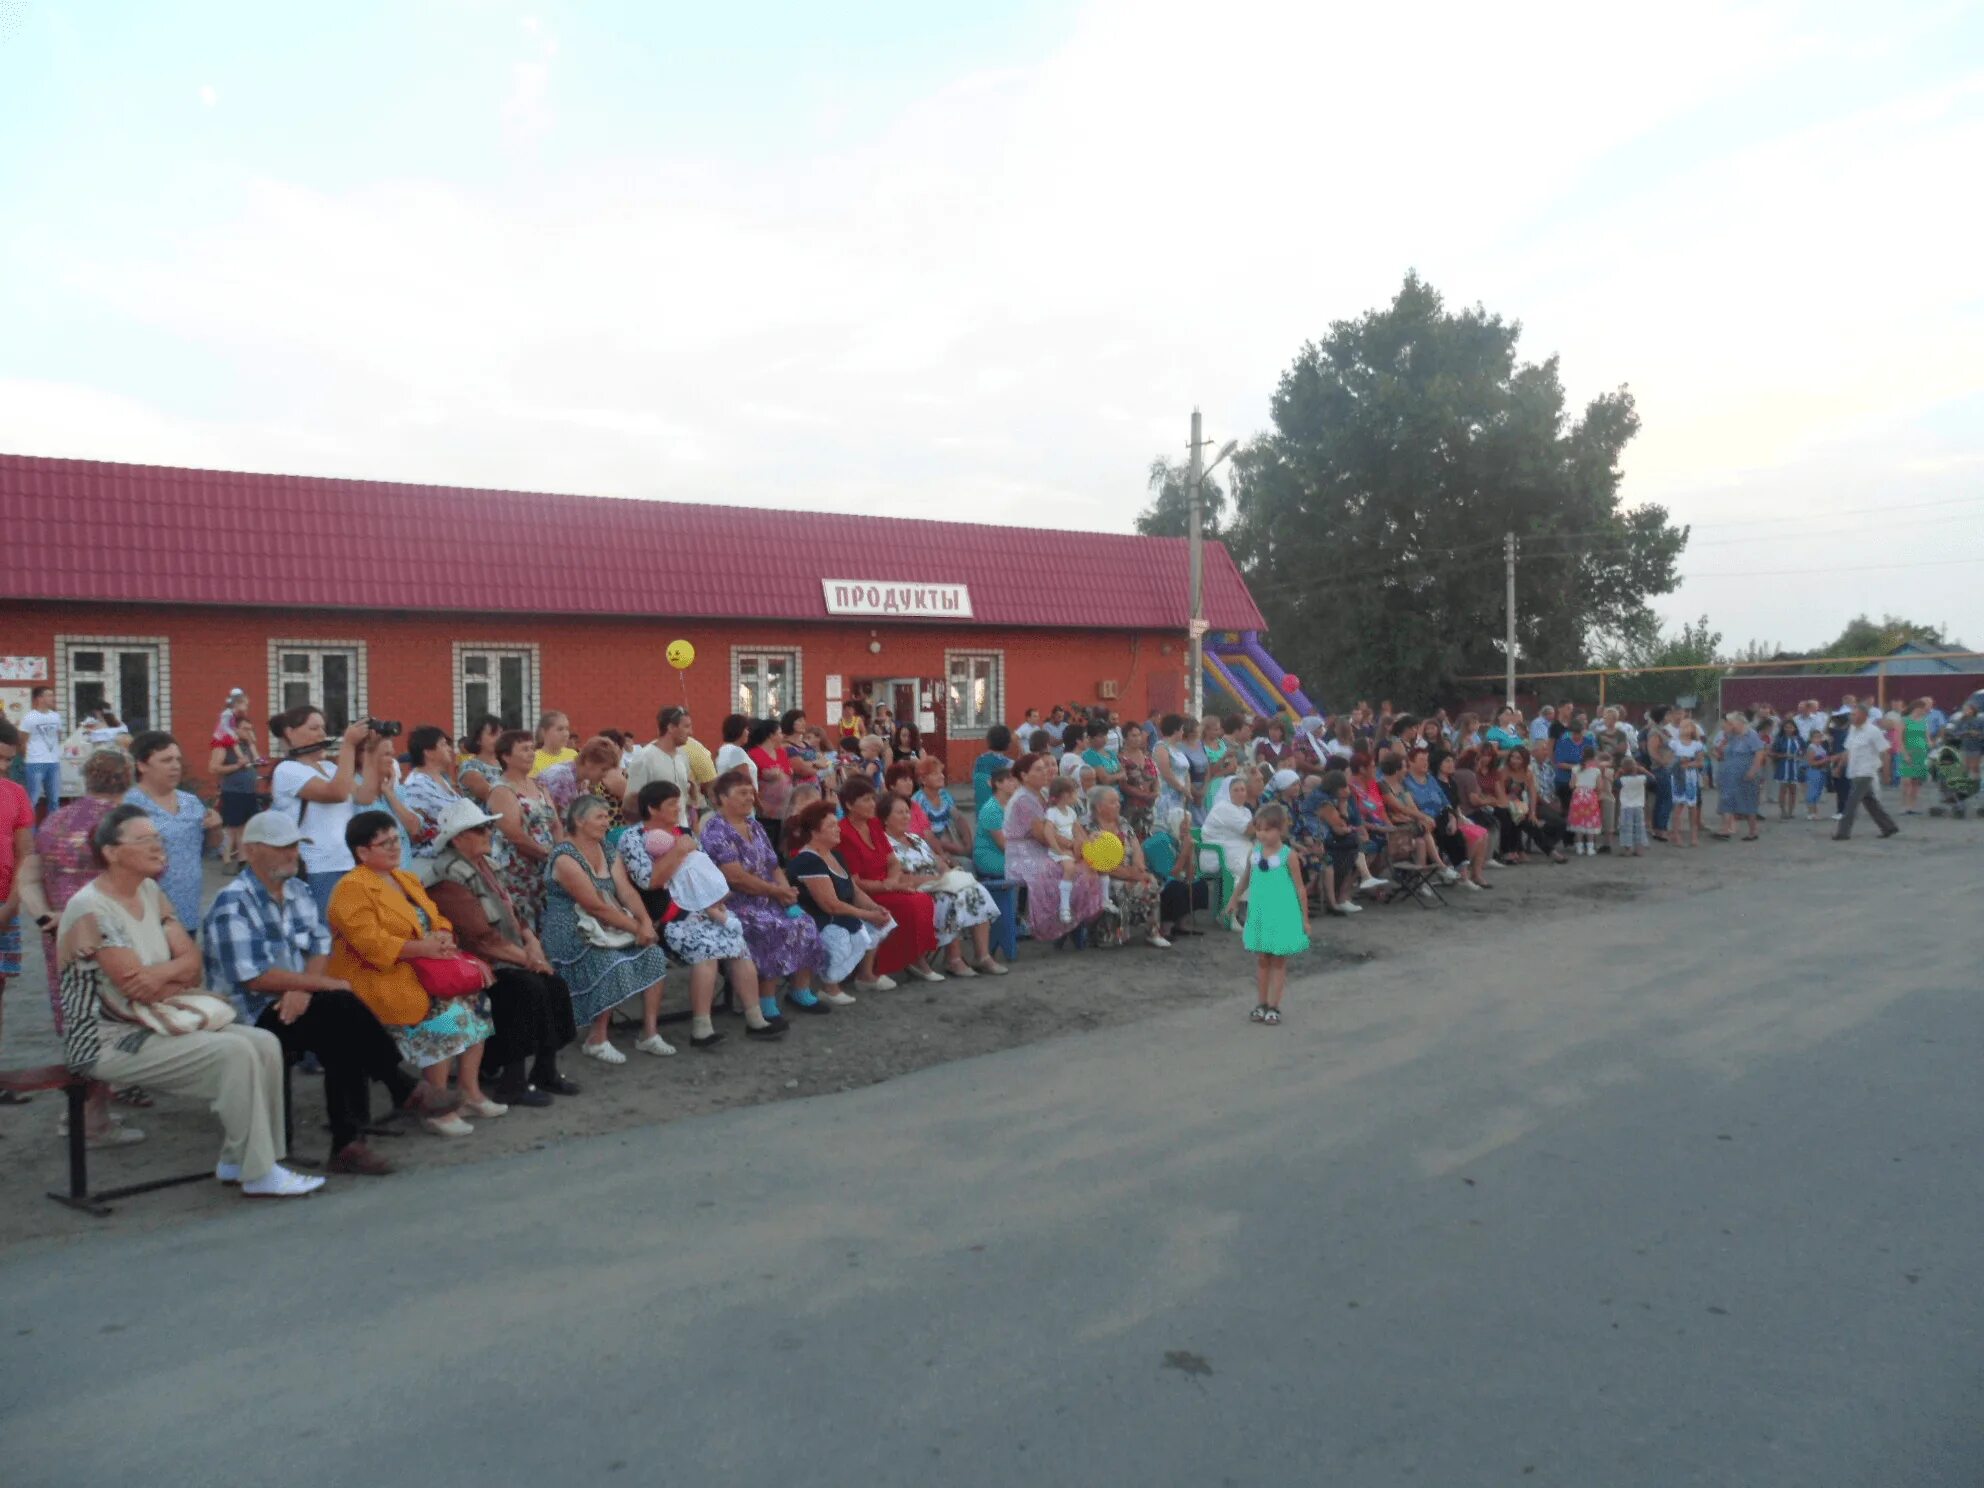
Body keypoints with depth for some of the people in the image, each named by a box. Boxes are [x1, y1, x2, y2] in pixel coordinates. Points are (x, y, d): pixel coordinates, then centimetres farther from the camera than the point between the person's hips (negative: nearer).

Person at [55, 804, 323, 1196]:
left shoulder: (151, 893, 9)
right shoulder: (91, 910, -16)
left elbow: (192, 960, 4)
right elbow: (135, 988, -20)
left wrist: (159, 973, -18)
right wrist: (184, 990, -3)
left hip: (155, 1024, 8)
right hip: (108, 1042, -8)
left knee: (264, 1043, -10)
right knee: (234, 1053, -24)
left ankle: (236, 1161, -3)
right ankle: (258, 1174, -15)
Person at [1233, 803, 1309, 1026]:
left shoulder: (1288, 856, -12)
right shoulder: (1255, 852, 0)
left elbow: (1300, 888, -6)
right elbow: (1245, 879, 15)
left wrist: (1305, 918, -5)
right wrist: (1234, 900, 22)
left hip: (1282, 914, -4)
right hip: (1259, 913, 4)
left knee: (1278, 961, 4)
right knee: (1262, 959, 11)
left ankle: (1274, 1006, 11)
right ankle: (1262, 1003, 20)